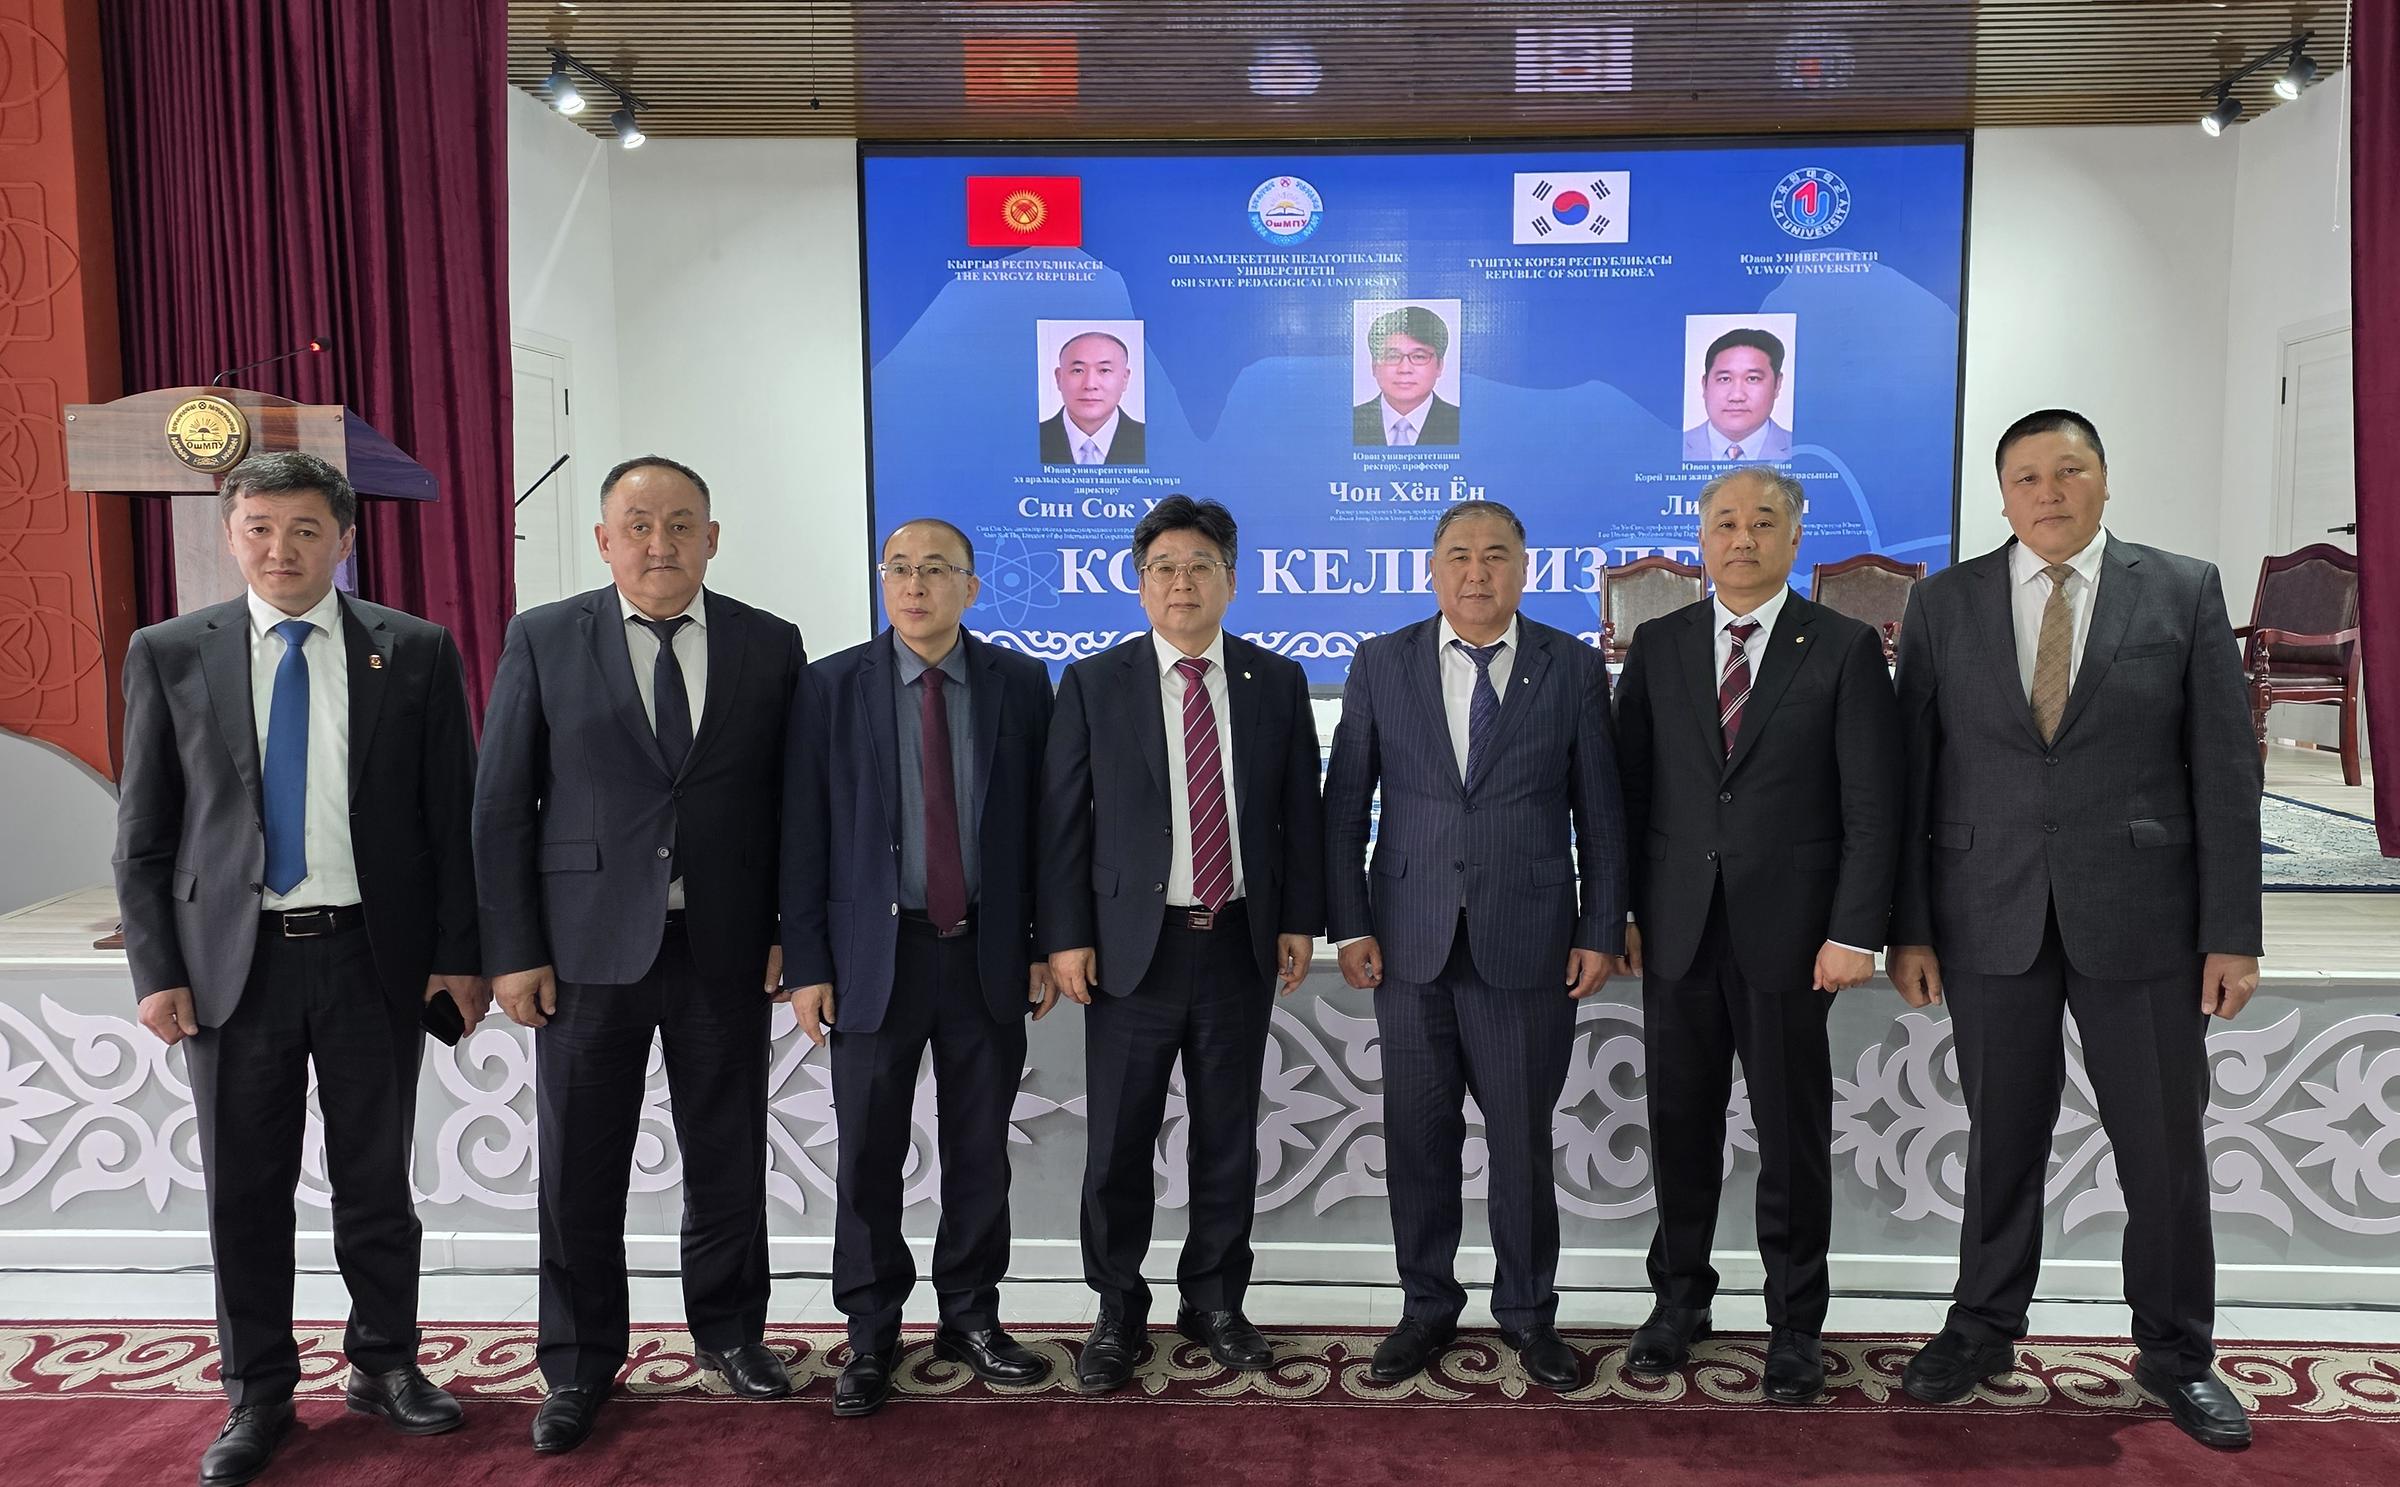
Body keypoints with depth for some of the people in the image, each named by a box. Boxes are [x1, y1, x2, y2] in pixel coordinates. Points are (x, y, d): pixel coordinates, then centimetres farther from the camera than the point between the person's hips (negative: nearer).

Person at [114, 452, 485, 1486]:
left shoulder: (415, 652, 0)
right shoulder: (169, 654, 3)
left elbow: (454, 816, 1)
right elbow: (143, 833, 4)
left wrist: (459, 956, -2)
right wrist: (156, 970, -2)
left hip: (374, 956, 0)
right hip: (232, 961, 1)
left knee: (376, 1178, 12)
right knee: (245, 1189, 10)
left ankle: (384, 1363, 31)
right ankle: (257, 1395, 27)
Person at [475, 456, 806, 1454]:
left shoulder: (769, 645, 2)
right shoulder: (542, 640, -1)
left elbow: (792, 800, 5)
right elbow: (502, 804, -1)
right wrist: (512, 951, -5)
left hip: (725, 949, 1)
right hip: (587, 948, -1)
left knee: (728, 1157, 13)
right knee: (580, 1171, 9)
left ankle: (729, 1331, 33)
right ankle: (580, 1366, 27)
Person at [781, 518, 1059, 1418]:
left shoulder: (1020, 683, 2)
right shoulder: (832, 686, -1)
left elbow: (1043, 820, 4)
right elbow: (805, 832, -2)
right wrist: (805, 963, -5)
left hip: (988, 954, 1)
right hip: (875, 954, -1)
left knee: (980, 1152, 11)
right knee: (868, 1158, 6)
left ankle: (970, 1320, 28)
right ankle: (871, 1337, 22)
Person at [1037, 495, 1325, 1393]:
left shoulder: (1277, 683, 5)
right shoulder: (1094, 685, 0)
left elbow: (1300, 812, 7)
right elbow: (1062, 817, -2)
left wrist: (1299, 919, 2)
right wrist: (1065, 935, -7)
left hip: (1240, 946, 2)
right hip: (1132, 945, -1)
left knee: (1228, 1138, 12)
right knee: (1118, 1143, 6)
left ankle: (1215, 1301, 29)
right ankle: (1118, 1314, 23)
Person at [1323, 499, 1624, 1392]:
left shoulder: (1572, 668, 2)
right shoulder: (1381, 664, 4)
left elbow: (1600, 811, 4)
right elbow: (1344, 805, 4)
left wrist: (1601, 932, 0)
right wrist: (1350, 925, -1)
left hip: (1528, 945, -1)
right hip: (1410, 944, 1)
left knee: (1523, 1140, 8)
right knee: (1419, 1137, 10)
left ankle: (1527, 1311, 27)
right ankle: (1426, 1306, 27)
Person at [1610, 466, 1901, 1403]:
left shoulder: (1846, 649, -1)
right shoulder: (1657, 647, 6)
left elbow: (1872, 807, -5)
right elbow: (1628, 788, 7)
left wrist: (1854, 933, -11)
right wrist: (1621, 912, 1)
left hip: (1789, 936, -2)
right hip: (1676, 933, 2)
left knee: (1794, 1139, 7)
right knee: (1680, 1126, 12)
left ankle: (1796, 1325, 23)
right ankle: (1679, 1300, 29)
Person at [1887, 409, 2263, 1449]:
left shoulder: (2183, 591, 2)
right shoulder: (1945, 604, 3)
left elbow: (2226, 768, 0)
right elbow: (1913, 771, 2)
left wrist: (2233, 932, -4)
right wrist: (1908, 926, -1)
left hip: (2139, 915, 0)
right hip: (1990, 918, 1)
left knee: (2167, 1146, 8)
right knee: (2002, 1137, 11)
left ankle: (2176, 1351, 27)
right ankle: (1984, 1327, 28)